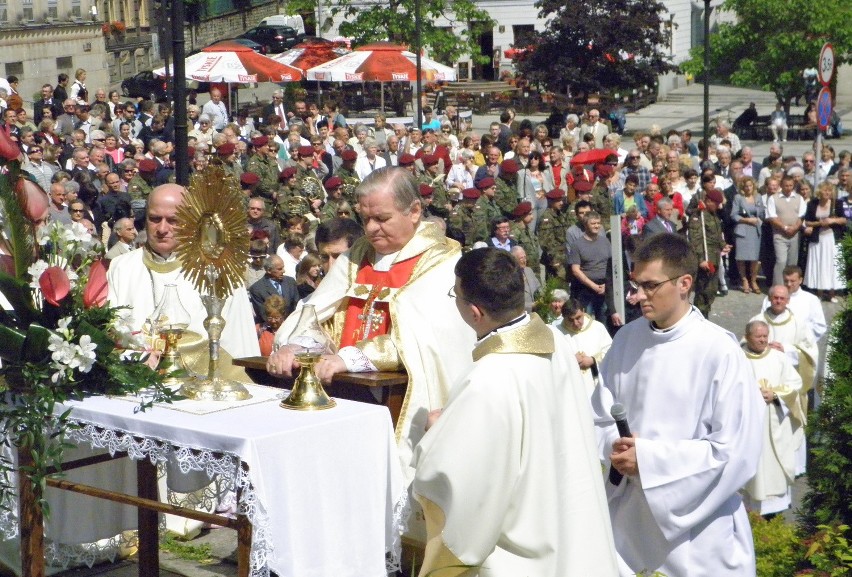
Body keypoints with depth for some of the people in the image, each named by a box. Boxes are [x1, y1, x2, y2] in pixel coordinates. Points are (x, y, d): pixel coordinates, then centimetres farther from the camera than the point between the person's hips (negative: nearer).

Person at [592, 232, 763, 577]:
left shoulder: (719, 351, -14)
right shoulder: (626, 339, 1)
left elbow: (736, 451, -15)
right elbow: (601, 419, 8)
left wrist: (649, 458, -18)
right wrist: (615, 446, -15)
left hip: (696, 522, -4)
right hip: (627, 514, 4)